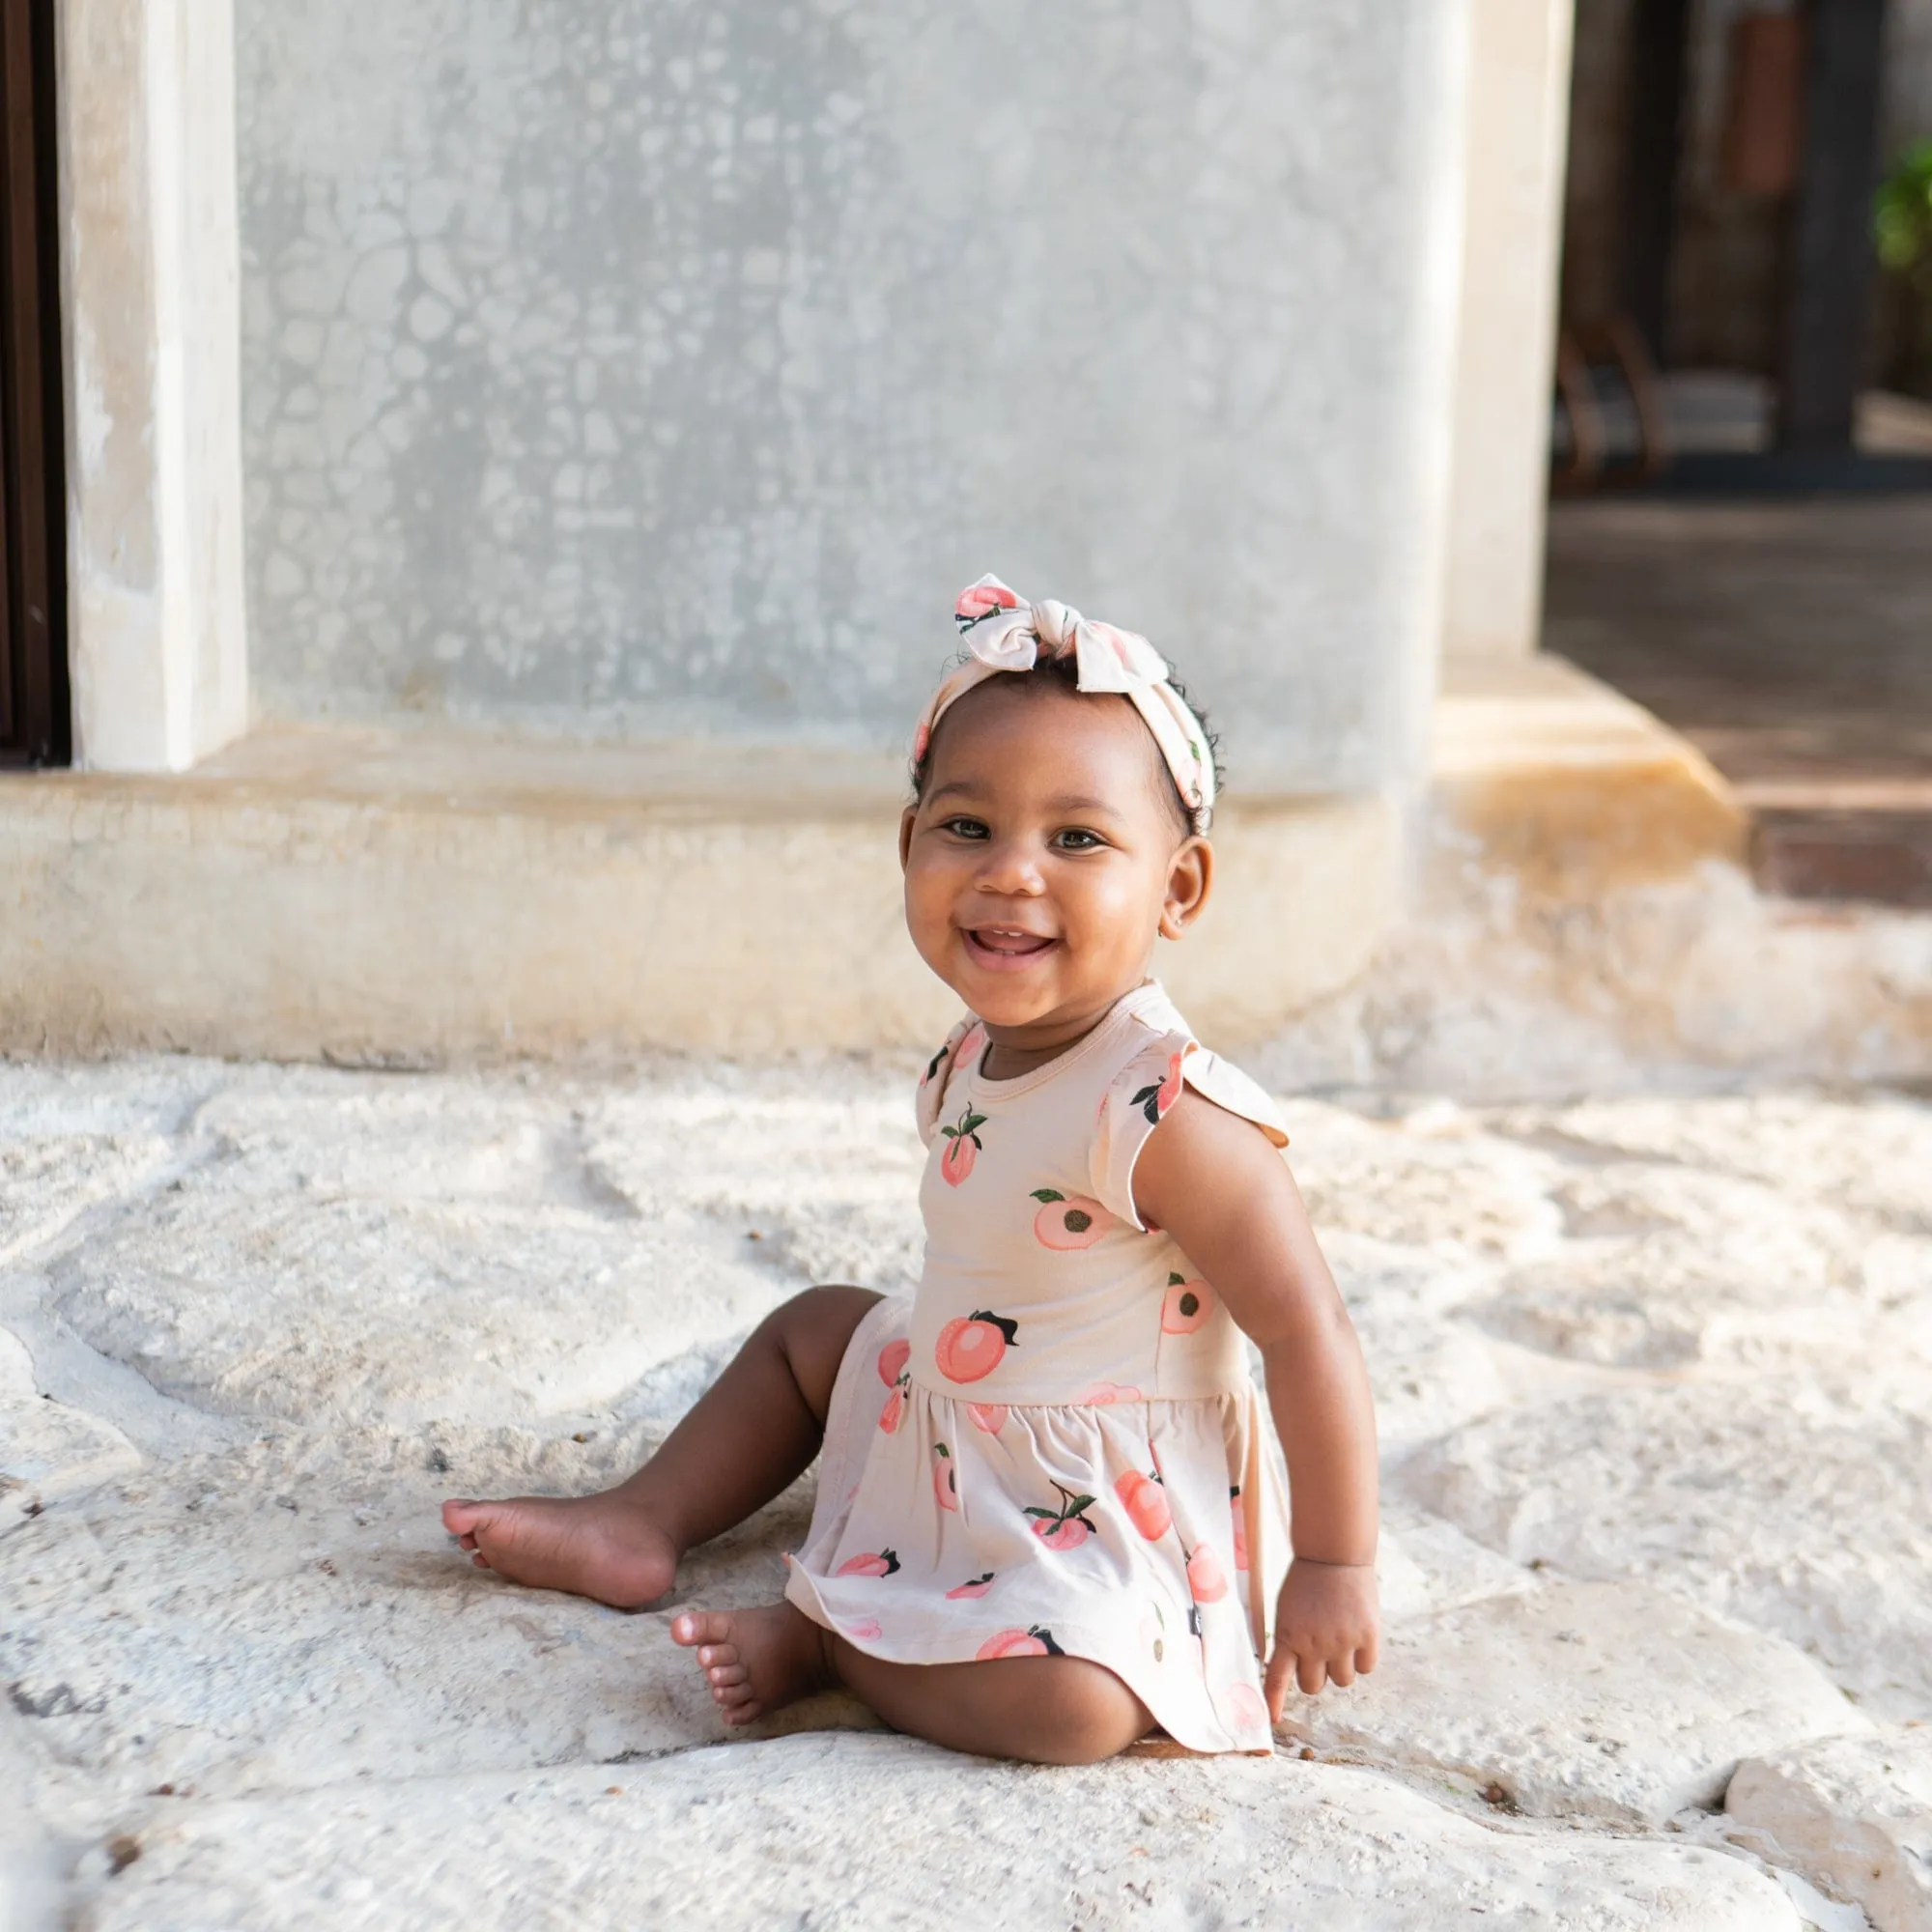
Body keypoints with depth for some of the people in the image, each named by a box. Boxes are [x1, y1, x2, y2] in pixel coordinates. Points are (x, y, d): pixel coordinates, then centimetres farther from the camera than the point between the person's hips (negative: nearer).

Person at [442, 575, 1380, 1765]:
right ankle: (645, 1526, 30)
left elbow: (1310, 1335, -26)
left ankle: (826, 1641, -10)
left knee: (1066, 1703, -33)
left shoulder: (1169, 1115, -30)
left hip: (1102, 1526, -8)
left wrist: (1336, 1566, -21)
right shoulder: (974, 1063, -3)